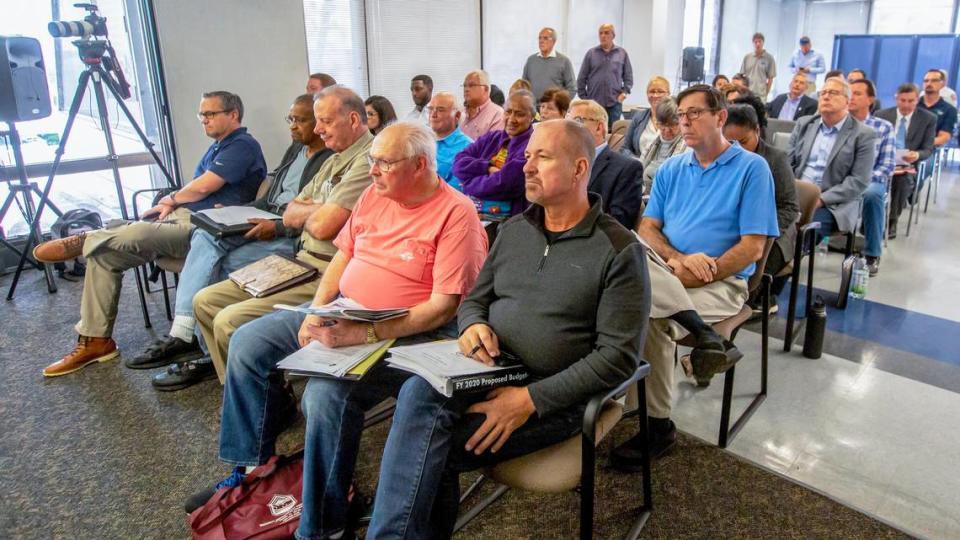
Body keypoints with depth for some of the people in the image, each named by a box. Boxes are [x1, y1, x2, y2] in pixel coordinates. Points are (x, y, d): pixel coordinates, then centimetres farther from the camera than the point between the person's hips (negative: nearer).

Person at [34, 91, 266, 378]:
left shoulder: (243, 146, -6)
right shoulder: (218, 147, 27)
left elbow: (203, 187, -14)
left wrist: (170, 198, 5)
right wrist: (172, 202, 6)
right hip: (180, 218, 10)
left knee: (135, 234, -36)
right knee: (103, 253, -2)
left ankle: (84, 241, -6)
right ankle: (94, 340, 1)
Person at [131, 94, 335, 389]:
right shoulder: (295, 149, 21)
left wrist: (277, 227, -24)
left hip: (295, 236, -9)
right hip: (268, 223, 9)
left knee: (229, 263, -23)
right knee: (205, 236, -13)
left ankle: (208, 350, -6)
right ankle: (181, 335, -18)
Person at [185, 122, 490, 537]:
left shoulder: (456, 214, -16)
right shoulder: (374, 194, 7)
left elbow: (445, 305, -21)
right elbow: (343, 256, 15)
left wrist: (362, 335, -28)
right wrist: (316, 311, -3)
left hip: (401, 333, -8)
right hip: (341, 313, 9)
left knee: (326, 391, -32)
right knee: (248, 343, 4)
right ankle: (250, 467, 18)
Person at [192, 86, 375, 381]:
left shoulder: (368, 161, -14)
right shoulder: (335, 162, 19)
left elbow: (323, 226, -22)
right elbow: (290, 215, 19)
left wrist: (308, 211, 1)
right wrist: (318, 208, -2)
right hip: (301, 262, 10)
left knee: (230, 322, -21)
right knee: (205, 301, 8)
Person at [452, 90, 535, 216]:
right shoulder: (491, 138, 15)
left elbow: (503, 185, -16)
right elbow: (459, 164, 4)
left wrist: (467, 184, -3)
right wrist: (488, 168, -10)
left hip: (502, 218, -6)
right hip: (469, 209, 6)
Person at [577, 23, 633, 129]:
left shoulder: (622, 54, 8)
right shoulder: (591, 53, 6)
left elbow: (628, 77, 11)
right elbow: (582, 78, 7)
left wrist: (624, 92, -3)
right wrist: (583, 97, 2)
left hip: (614, 103, 1)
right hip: (593, 103, 0)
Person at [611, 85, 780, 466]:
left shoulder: (751, 168, 1)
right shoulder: (670, 170, 16)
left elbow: (752, 247, -6)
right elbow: (647, 228, 7)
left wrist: (698, 274, -15)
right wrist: (677, 260, -14)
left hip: (722, 282, -4)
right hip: (666, 274, 4)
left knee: (650, 320, -31)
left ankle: (658, 425, -11)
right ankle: (702, 333, -31)